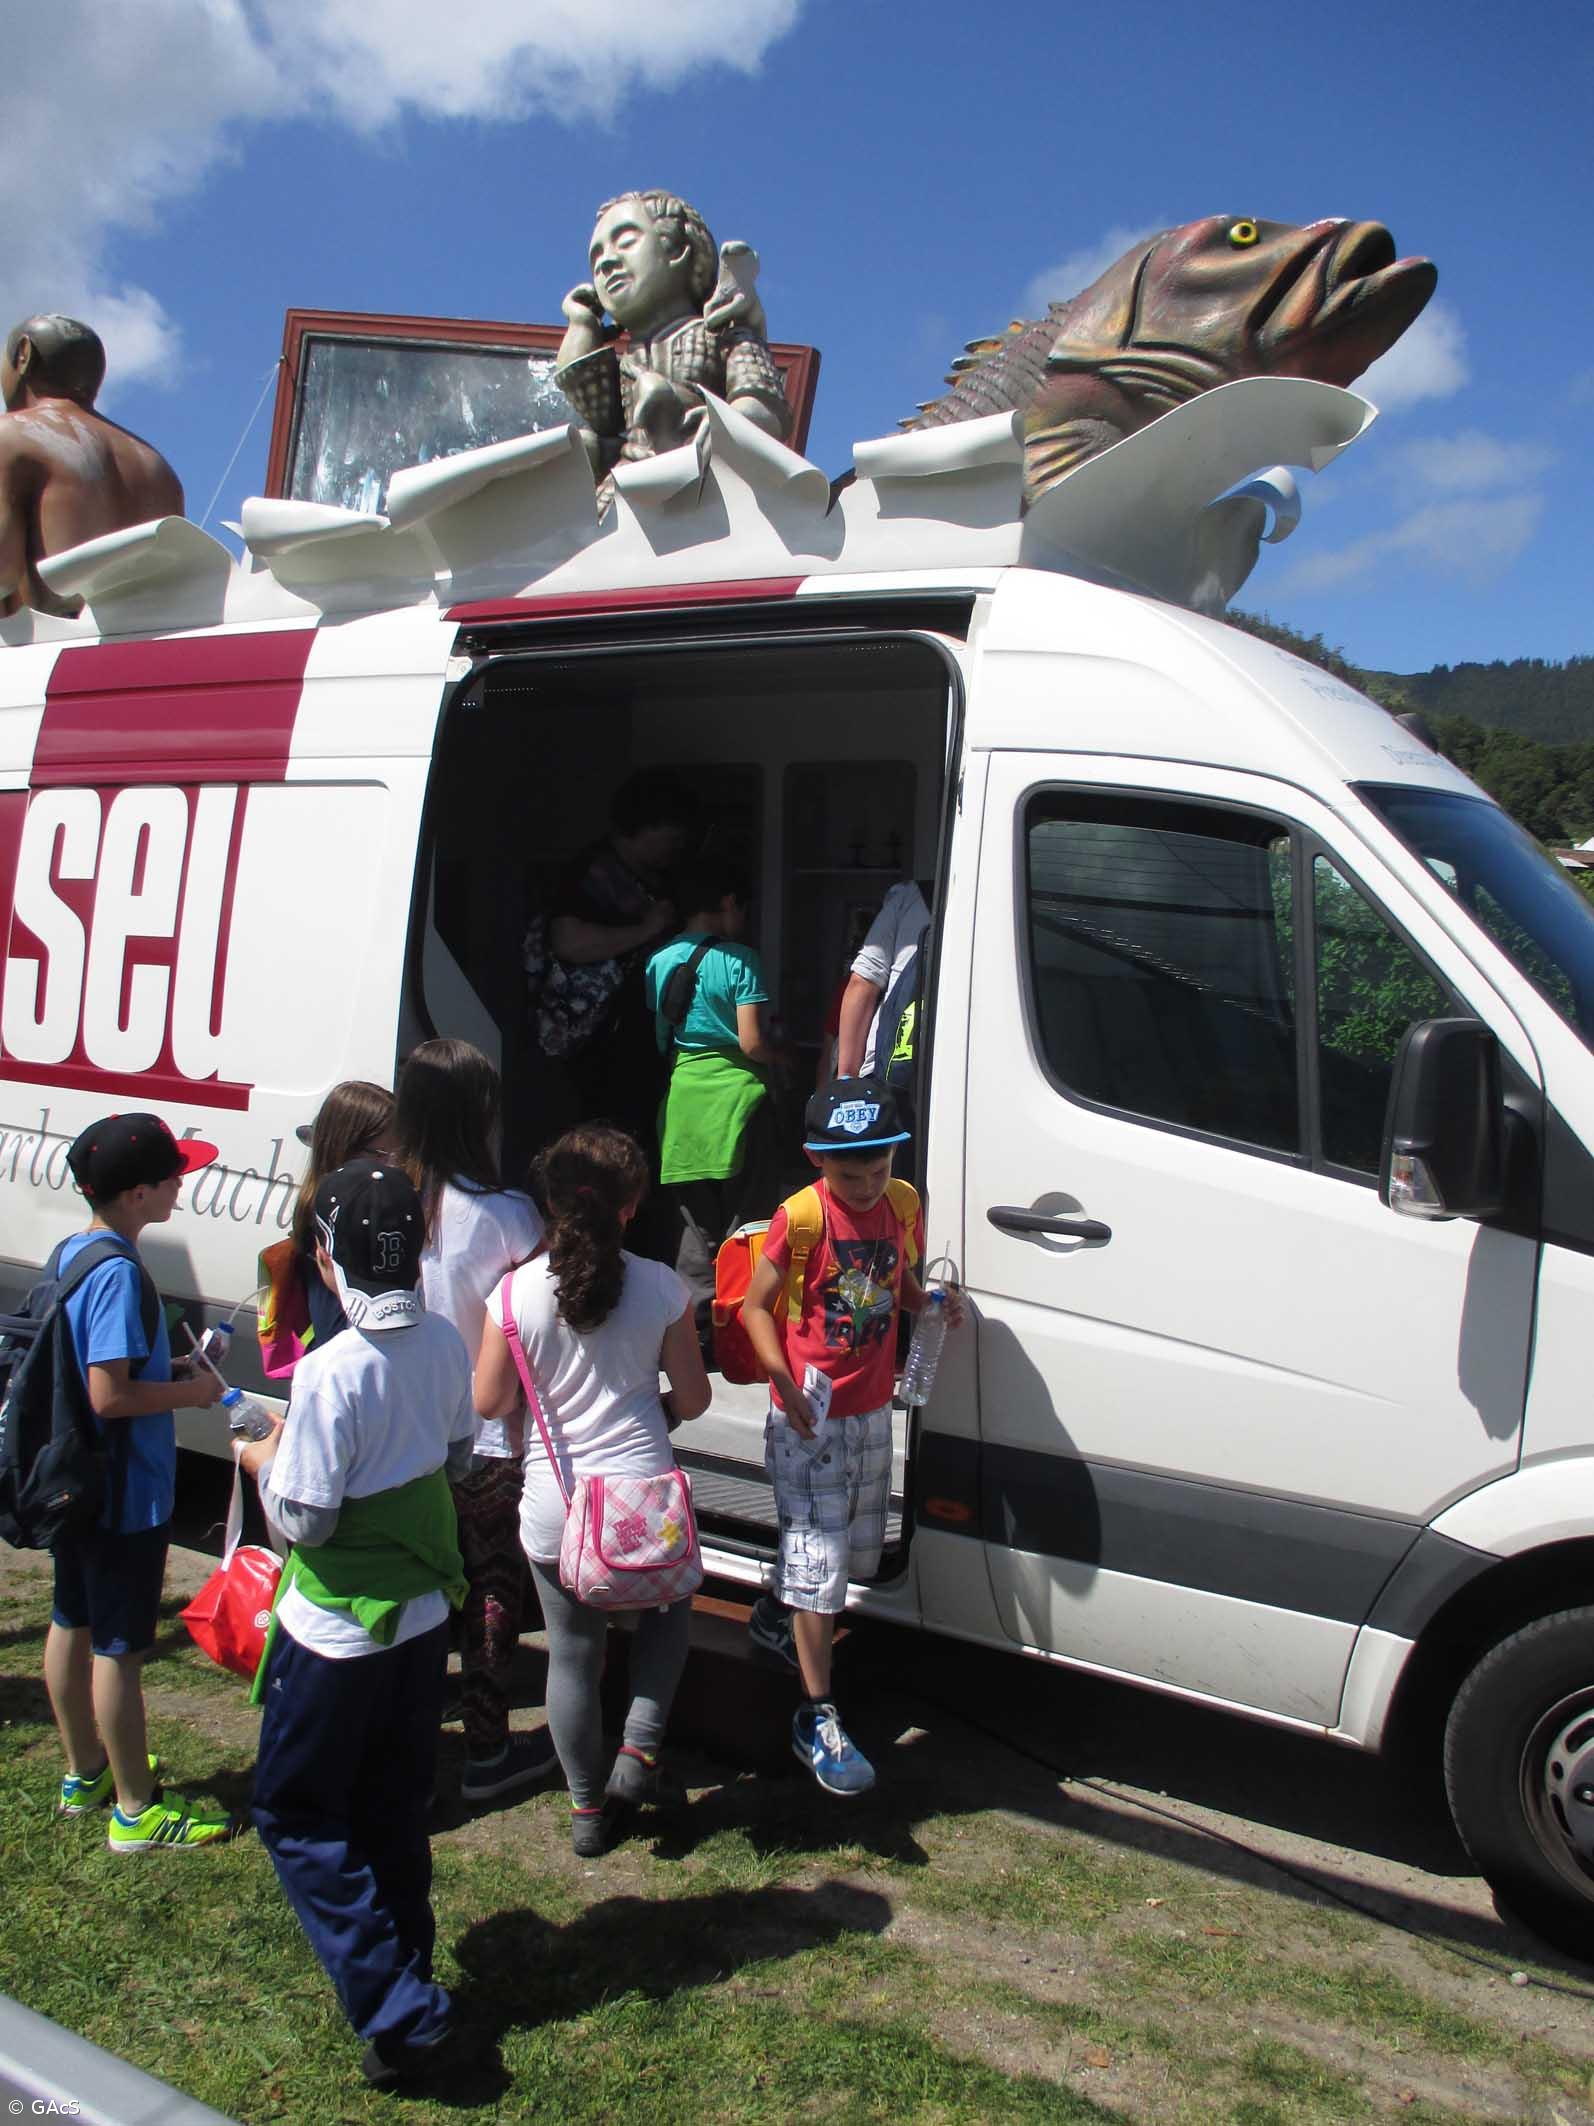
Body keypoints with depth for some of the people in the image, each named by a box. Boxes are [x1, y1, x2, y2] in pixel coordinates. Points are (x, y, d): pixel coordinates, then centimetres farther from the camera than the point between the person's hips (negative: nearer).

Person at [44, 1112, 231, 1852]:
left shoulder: (71, 1252, 4)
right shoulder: (119, 1273, -25)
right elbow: (110, 1394, -28)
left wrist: (172, 1359, 9)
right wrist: (190, 1391, -15)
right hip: (126, 1494, -10)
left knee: (72, 1624, 20)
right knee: (119, 1649, 1)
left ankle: (85, 1771, 37)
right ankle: (136, 1810, 14)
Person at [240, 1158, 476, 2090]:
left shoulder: (331, 1372, -28)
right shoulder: (445, 1342, -7)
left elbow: (304, 1520, -20)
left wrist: (265, 1460, -3)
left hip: (341, 1632, -6)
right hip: (425, 1614, 7)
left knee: (297, 1813, 11)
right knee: (395, 1809, 23)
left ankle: (400, 2008, 7)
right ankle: (405, 1969, 37)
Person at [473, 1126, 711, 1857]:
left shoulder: (518, 1290, -10)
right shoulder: (661, 1287, -8)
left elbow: (490, 1401, -2)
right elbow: (692, 1399, -1)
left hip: (552, 1507, 1)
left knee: (573, 1652, 18)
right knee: (669, 1609, 28)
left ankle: (587, 1807, 28)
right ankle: (638, 1754, 18)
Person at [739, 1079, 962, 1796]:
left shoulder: (901, 1210, 1)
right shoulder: (800, 1218, -15)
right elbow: (756, 1306, -9)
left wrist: (933, 1303, -7)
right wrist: (786, 1386, -21)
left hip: (872, 1414, 6)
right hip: (811, 1418, -6)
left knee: (855, 1553, 17)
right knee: (817, 1561, -4)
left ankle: (781, 1613, 43)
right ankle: (817, 1717, 4)